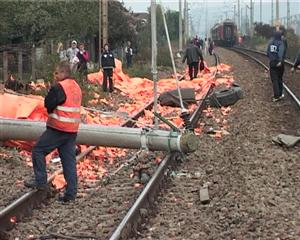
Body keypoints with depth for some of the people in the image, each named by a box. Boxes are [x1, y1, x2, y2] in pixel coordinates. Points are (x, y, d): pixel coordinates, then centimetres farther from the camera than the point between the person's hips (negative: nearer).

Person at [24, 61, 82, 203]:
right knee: (69, 160, 8)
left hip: (58, 129, -8)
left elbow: (48, 104, -13)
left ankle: (40, 181, 5)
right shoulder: (76, 87, 13)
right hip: (72, 129, 8)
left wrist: (53, 87, -1)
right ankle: (71, 193, 8)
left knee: (38, 150, 6)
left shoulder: (59, 87, -15)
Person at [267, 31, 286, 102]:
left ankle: (276, 96, -5)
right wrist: (280, 61, -36)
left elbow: (267, 52, 8)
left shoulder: (271, 43, 3)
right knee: (279, 79, 15)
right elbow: (281, 52, -27)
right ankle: (280, 94, 24)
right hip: (279, 63, -3)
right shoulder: (281, 43, -10)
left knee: (274, 80, 3)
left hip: (272, 63, 3)